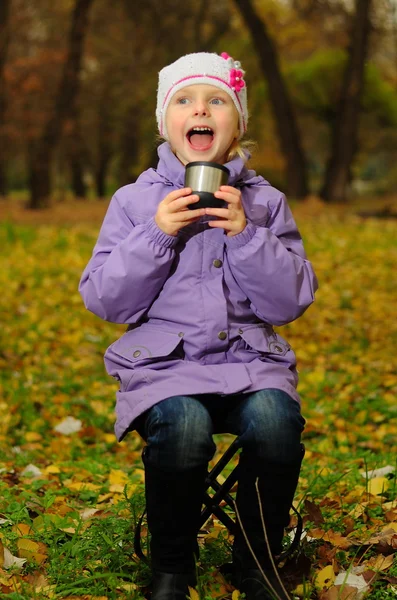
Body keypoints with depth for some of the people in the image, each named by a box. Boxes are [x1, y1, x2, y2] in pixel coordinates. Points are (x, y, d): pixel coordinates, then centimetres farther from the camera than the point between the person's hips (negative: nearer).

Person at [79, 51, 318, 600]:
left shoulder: (265, 202, 9)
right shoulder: (135, 201, 6)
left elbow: (290, 303, 2)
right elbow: (106, 302, 2)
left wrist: (246, 234, -11)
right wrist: (155, 236, -11)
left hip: (249, 358, 1)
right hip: (164, 363, -1)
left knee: (275, 423, -31)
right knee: (183, 428, -33)